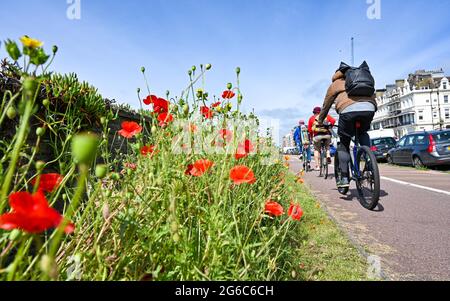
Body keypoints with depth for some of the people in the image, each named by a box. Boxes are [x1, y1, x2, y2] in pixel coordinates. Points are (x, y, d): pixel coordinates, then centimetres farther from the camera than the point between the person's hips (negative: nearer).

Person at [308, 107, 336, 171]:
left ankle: (317, 166, 6)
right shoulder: (326, 116, 18)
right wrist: (330, 127, 19)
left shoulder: (312, 118, 15)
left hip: (317, 135, -1)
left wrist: (311, 136, 23)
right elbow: (333, 120, 2)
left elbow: (309, 129, 11)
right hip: (327, 135, 2)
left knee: (316, 149, 13)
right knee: (327, 147, 28)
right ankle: (328, 155, -1)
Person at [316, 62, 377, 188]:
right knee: (363, 133, 33)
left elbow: (326, 106, 26)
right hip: (369, 109, 4)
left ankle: (344, 178, 5)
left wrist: (320, 122, 37)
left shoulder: (336, 83, 25)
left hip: (348, 110, -3)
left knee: (344, 144, 12)